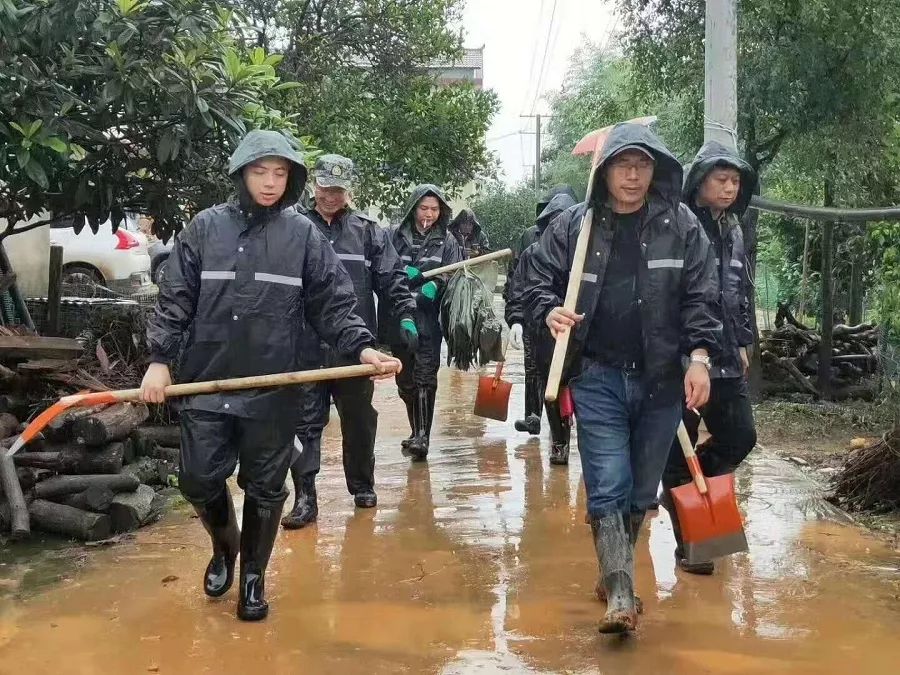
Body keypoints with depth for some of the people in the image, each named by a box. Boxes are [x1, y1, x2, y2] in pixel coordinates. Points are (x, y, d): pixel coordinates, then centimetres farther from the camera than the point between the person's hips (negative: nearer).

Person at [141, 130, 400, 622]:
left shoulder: (303, 235, 1)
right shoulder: (205, 227, 3)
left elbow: (333, 305, 0)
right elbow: (175, 300, 4)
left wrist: (362, 348, -15)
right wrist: (160, 359, -5)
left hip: (273, 389, -1)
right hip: (206, 382, 1)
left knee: (265, 488, 9)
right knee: (199, 479, 4)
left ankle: (253, 576, 31)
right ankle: (224, 546, 36)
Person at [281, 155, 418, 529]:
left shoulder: (368, 230, 6)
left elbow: (391, 278, 5)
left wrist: (405, 317, -6)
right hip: (306, 346, -1)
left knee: (359, 420, 14)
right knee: (305, 422, 0)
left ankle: (362, 485, 30)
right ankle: (305, 498, 7)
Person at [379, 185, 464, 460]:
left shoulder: (447, 241, 6)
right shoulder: (395, 235, 5)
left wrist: (436, 285, -19)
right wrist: (401, 273, -16)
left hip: (428, 318, -2)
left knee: (425, 377, -11)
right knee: (405, 379, 11)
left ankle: (422, 435, -11)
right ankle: (418, 432, 26)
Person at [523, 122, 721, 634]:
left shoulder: (681, 224, 0)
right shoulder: (575, 226, 0)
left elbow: (702, 296, -1)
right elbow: (538, 280, 7)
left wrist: (699, 356, -11)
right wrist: (551, 310, -14)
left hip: (662, 379, 1)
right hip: (599, 377, -1)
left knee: (642, 491, 13)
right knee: (608, 488, -7)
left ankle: (616, 569, 34)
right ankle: (621, 596, -3)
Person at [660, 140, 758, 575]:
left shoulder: (732, 230, 13)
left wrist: (743, 342, 20)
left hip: (726, 359, 8)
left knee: (739, 438, 9)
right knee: (681, 449, 2)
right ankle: (688, 543, 13)